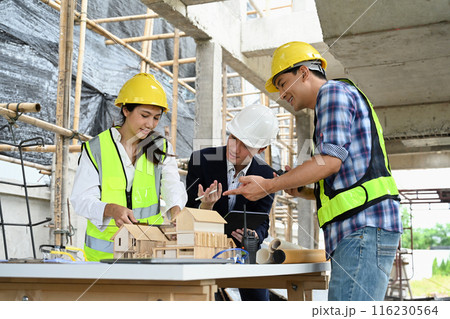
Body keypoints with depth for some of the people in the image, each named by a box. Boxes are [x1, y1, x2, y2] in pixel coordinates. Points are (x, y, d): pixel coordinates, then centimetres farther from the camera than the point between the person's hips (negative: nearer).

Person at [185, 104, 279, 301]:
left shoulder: (266, 176, -9)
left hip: (243, 249, 2)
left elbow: (262, 222, -5)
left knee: (258, 298, -4)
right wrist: (205, 206, -35)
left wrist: (254, 235, -29)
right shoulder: (201, 160, -14)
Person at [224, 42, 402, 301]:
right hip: (358, 230, 10)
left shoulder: (333, 91, 1)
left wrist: (268, 186, -9)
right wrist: (304, 191, 16)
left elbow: (330, 160, -14)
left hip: (365, 225, -10)